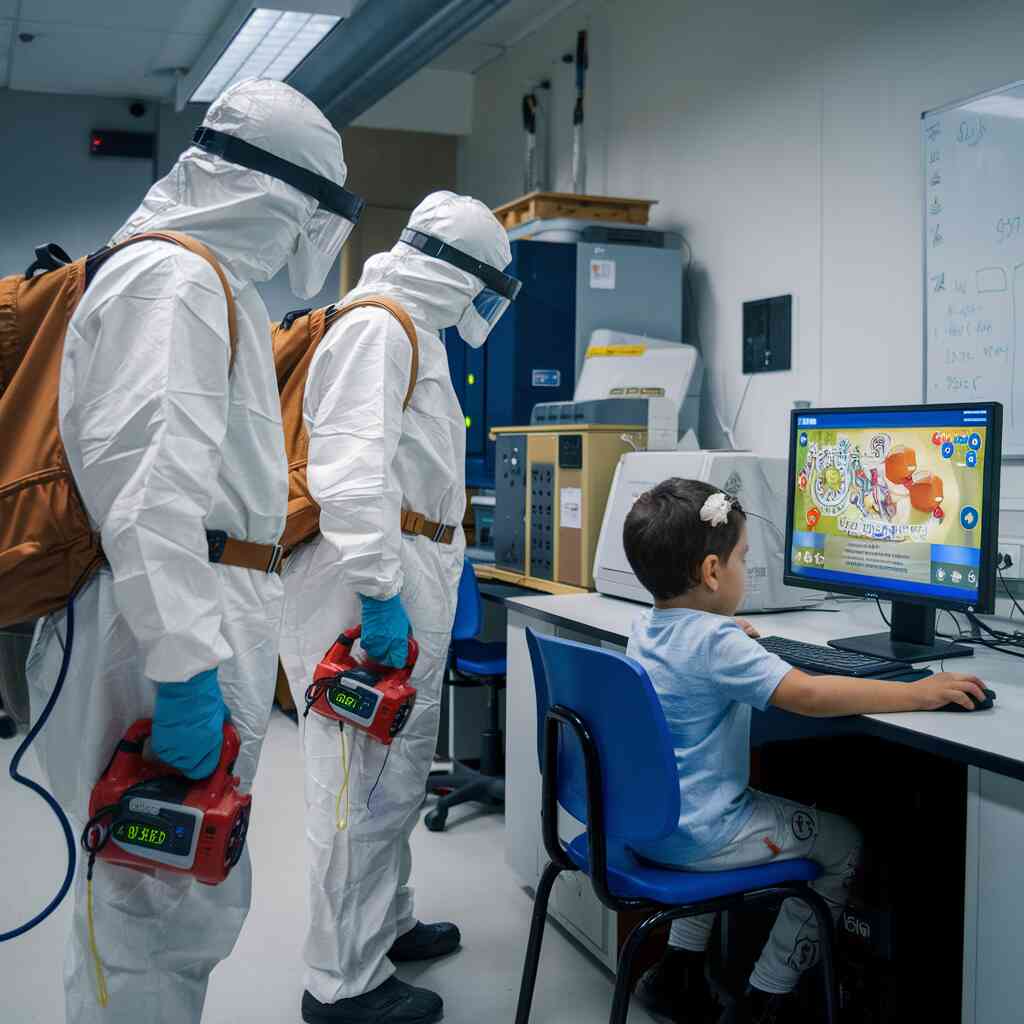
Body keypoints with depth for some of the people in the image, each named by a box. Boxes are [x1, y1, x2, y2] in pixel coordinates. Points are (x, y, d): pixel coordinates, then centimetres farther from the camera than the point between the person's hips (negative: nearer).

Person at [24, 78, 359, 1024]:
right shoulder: (175, 277, -12)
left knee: (198, 898, 20)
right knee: (163, 905, 0)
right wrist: (183, 662, -28)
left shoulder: (212, 280, 21)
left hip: (205, 623, 11)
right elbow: (149, 474, -25)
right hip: (171, 633, -11)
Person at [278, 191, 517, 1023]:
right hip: (373, 580, -11)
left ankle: (386, 923, 35)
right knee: (364, 778, -4)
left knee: (400, 768, 20)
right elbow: (351, 467, -25)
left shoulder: (415, 333, 21)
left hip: (410, 579, 11)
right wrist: (378, 593, -27)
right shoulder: (377, 328, -13)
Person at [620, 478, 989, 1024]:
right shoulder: (716, 645, -25)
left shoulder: (645, 627, 2)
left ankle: (678, 966, 34)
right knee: (844, 844, 8)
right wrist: (916, 693, -25)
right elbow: (810, 695, -32)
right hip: (695, 836, -8)